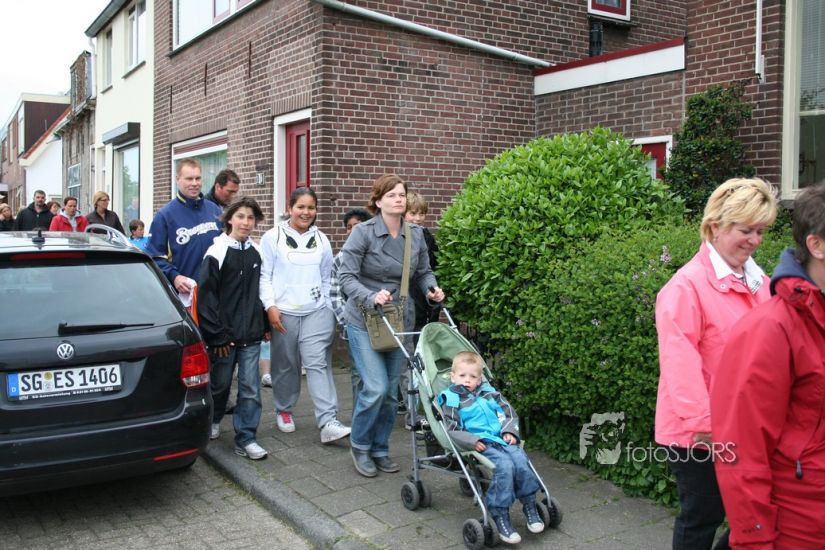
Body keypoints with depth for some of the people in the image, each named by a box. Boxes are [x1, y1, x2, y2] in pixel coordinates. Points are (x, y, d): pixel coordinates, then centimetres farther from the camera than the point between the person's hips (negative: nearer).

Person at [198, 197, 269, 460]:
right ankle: (213, 420, 38)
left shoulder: (256, 252, 7)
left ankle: (245, 439, 8)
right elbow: (206, 296, -9)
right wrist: (217, 335, -12)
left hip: (251, 332, 3)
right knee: (221, 382, 12)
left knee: (250, 386, 0)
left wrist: (265, 325, 13)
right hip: (224, 333, -3)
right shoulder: (217, 252, -8)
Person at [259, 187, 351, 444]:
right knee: (285, 365, 10)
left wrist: (330, 307, 11)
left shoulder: (321, 240, 12)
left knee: (318, 364, -8)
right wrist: (270, 306, -11)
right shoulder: (273, 237, 1)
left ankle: (328, 422, -14)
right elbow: (264, 275, -2)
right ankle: (283, 410, 31)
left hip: (317, 311, 2)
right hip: (284, 313, -2)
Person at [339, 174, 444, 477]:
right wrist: (371, 297, -29)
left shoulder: (416, 234, 3)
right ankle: (359, 445, 12)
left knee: (391, 391, 9)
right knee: (376, 387, -12)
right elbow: (347, 276, -14)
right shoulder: (363, 232, -12)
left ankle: (380, 449, 28)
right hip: (364, 320, -5)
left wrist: (432, 289, -8)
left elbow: (423, 272, 13)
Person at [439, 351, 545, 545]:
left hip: (503, 440, 5)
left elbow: (509, 413, 22)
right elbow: (451, 431, -3)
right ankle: (500, 516, -20)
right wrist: (471, 441, -16)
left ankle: (530, 506, 1)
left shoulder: (489, 393, 20)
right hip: (481, 445, -5)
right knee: (504, 466, -29)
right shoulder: (451, 400, 4)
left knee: (522, 462, -20)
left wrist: (510, 431, 3)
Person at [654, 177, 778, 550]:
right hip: (699, 433, -7)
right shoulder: (687, 286, -16)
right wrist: (702, 423, -22)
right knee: (702, 517, 7)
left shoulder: (759, 282, 8)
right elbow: (679, 362, -21)